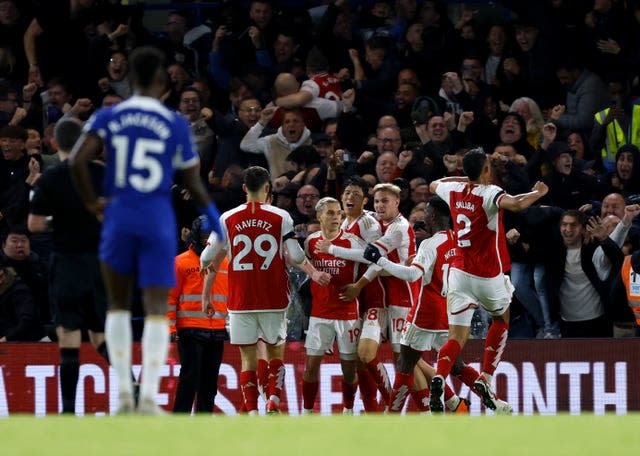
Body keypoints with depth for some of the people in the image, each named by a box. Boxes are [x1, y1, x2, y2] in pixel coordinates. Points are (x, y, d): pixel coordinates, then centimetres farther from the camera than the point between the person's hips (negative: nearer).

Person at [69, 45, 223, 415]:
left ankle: (123, 392, 11)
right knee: (156, 309, 0)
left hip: (119, 218, 2)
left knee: (118, 305, 17)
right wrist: (210, 211, 22)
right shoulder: (175, 125, -2)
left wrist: (92, 202, 0)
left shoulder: (108, 118, 0)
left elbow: (77, 160, -13)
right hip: (158, 222, -2)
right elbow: (193, 182, 3)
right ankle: (149, 397, -13)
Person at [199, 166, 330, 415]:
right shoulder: (280, 217, -2)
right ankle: (273, 403, -4)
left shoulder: (227, 219, 2)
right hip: (273, 301, 0)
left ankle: (252, 413, -3)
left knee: (248, 359, 5)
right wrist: (314, 274, 11)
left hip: (240, 301, 0)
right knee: (275, 353, 14)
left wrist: (206, 297, 13)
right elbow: (296, 256, -6)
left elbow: (208, 261, 4)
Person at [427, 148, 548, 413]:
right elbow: (515, 204, -37)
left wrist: (464, 178, 35)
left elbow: (433, 185, 28)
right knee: (502, 319, 25)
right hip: (488, 275, -4)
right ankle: (485, 379, 15)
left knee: (457, 337, 1)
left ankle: (439, 378, -28)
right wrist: (538, 193, -18)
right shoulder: (489, 193, -16)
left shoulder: (454, 190, 3)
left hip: (459, 272, 4)